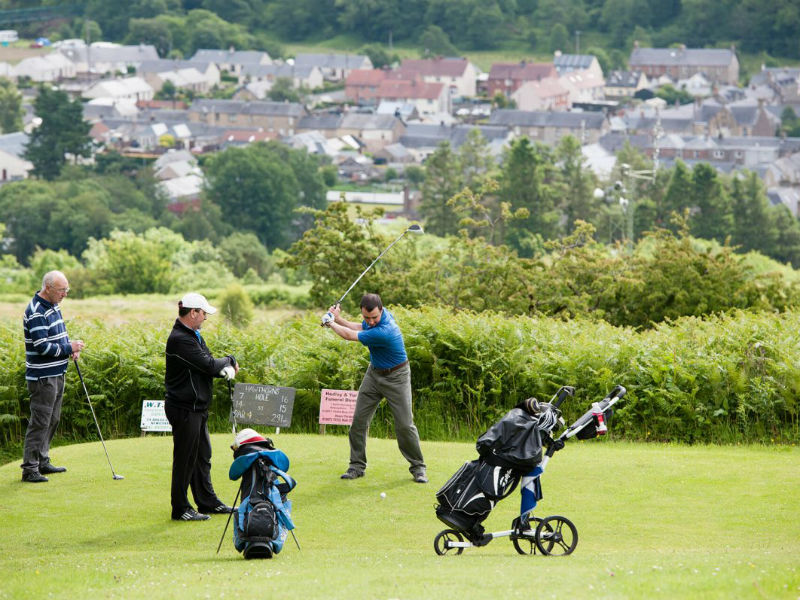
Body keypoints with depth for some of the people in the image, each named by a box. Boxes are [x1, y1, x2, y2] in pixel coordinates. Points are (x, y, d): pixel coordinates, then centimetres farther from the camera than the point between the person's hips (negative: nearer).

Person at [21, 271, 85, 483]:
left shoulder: (53, 306, 11)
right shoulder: (36, 312, -20)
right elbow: (42, 347, -24)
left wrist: (71, 347, 4)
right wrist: (69, 348, -15)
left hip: (57, 374, 10)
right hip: (42, 377, -10)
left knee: (52, 420, 16)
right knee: (40, 422, -7)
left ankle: (43, 461, 26)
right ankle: (29, 469, -3)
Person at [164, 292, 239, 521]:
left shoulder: (193, 335, 13)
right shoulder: (180, 339, -21)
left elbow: (209, 365, 15)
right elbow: (209, 365, -21)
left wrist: (226, 368, -6)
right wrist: (229, 361, -2)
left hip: (196, 408, 10)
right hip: (184, 409, -10)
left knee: (202, 456, 18)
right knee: (185, 458, -2)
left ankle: (208, 502, 28)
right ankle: (180, 508, 6)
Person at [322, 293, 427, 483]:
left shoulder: (383, 332, -35)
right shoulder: (375, 316, -9)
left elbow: (350, 336, -21)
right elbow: (360, 328, 14)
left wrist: (331, 323, -5)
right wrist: (338, 319, 2)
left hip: (395, 377, -8)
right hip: (374, 373, 8)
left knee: (404, 425, -8)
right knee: (359, 420, 1)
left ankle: (418, 467, 6)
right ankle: (357, 466, 8)